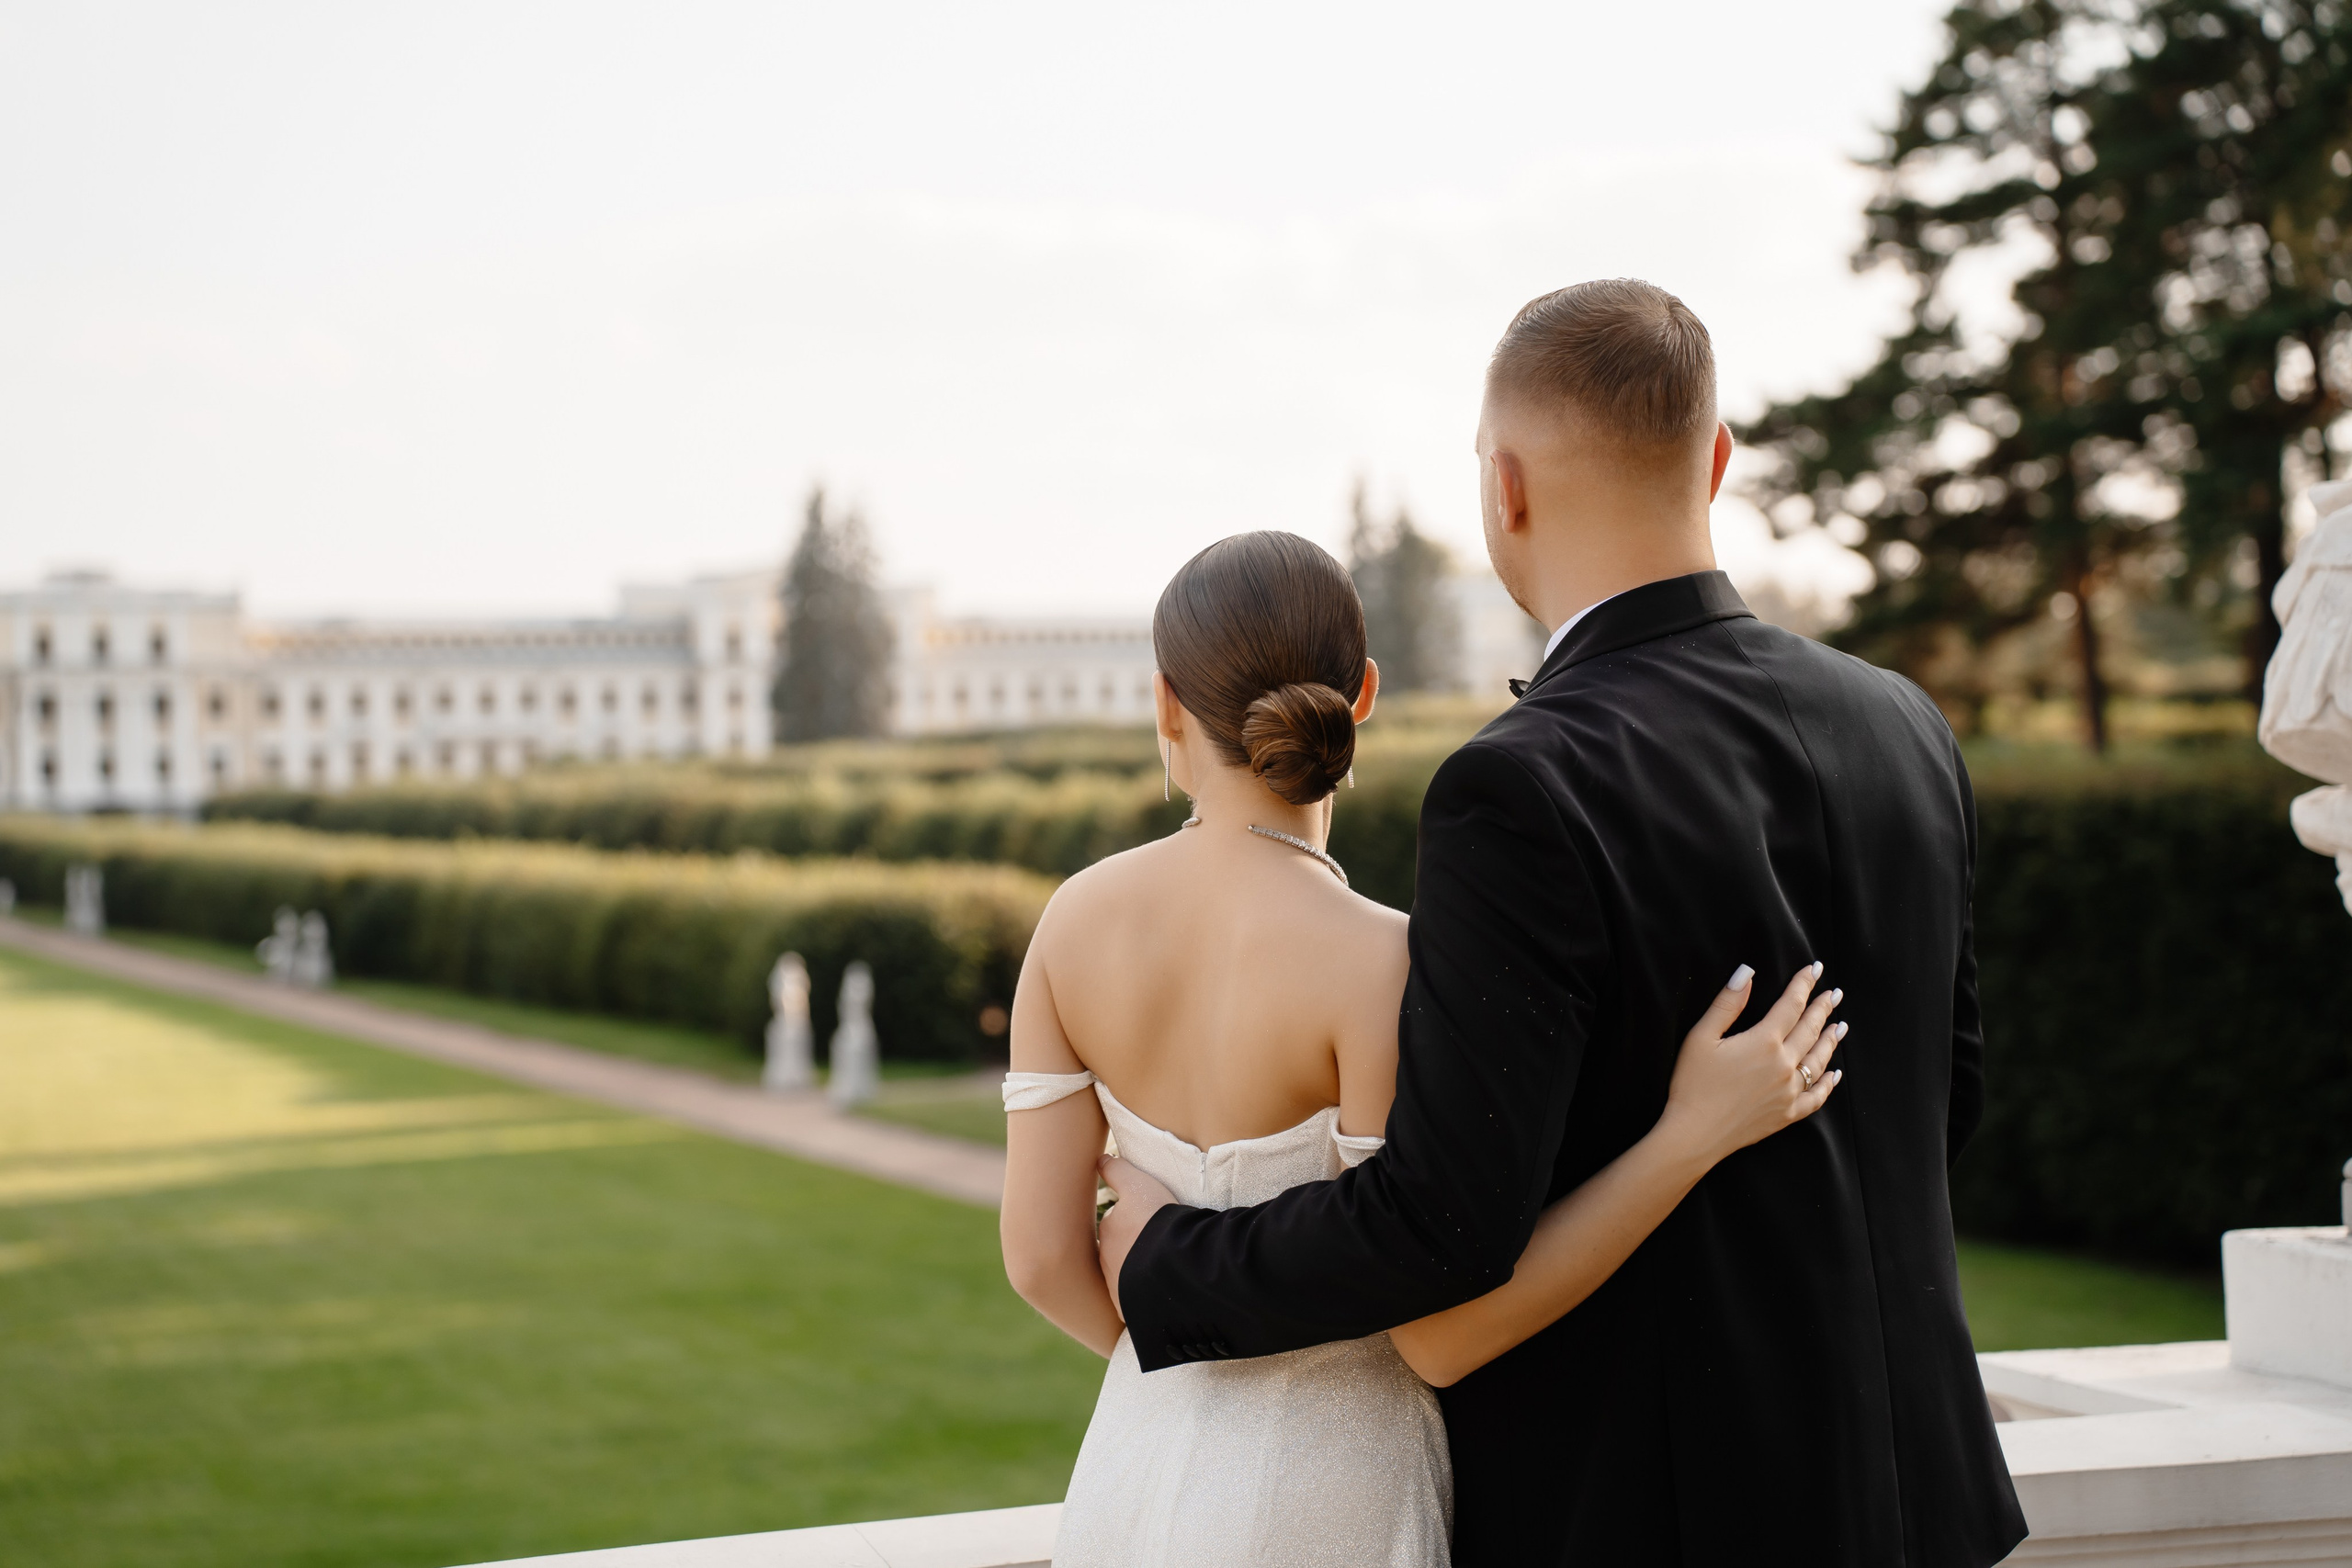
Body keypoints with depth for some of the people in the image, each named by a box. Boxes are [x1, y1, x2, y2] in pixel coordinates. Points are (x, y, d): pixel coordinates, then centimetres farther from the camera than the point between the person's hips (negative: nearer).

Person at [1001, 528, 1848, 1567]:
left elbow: (1042, 1255, 0)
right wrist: (1700, 1129, -20)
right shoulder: (1379, 963, -20)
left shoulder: (1077, 917, -3)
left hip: (1134, 1482, 6)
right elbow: (1440, 1332, -19)